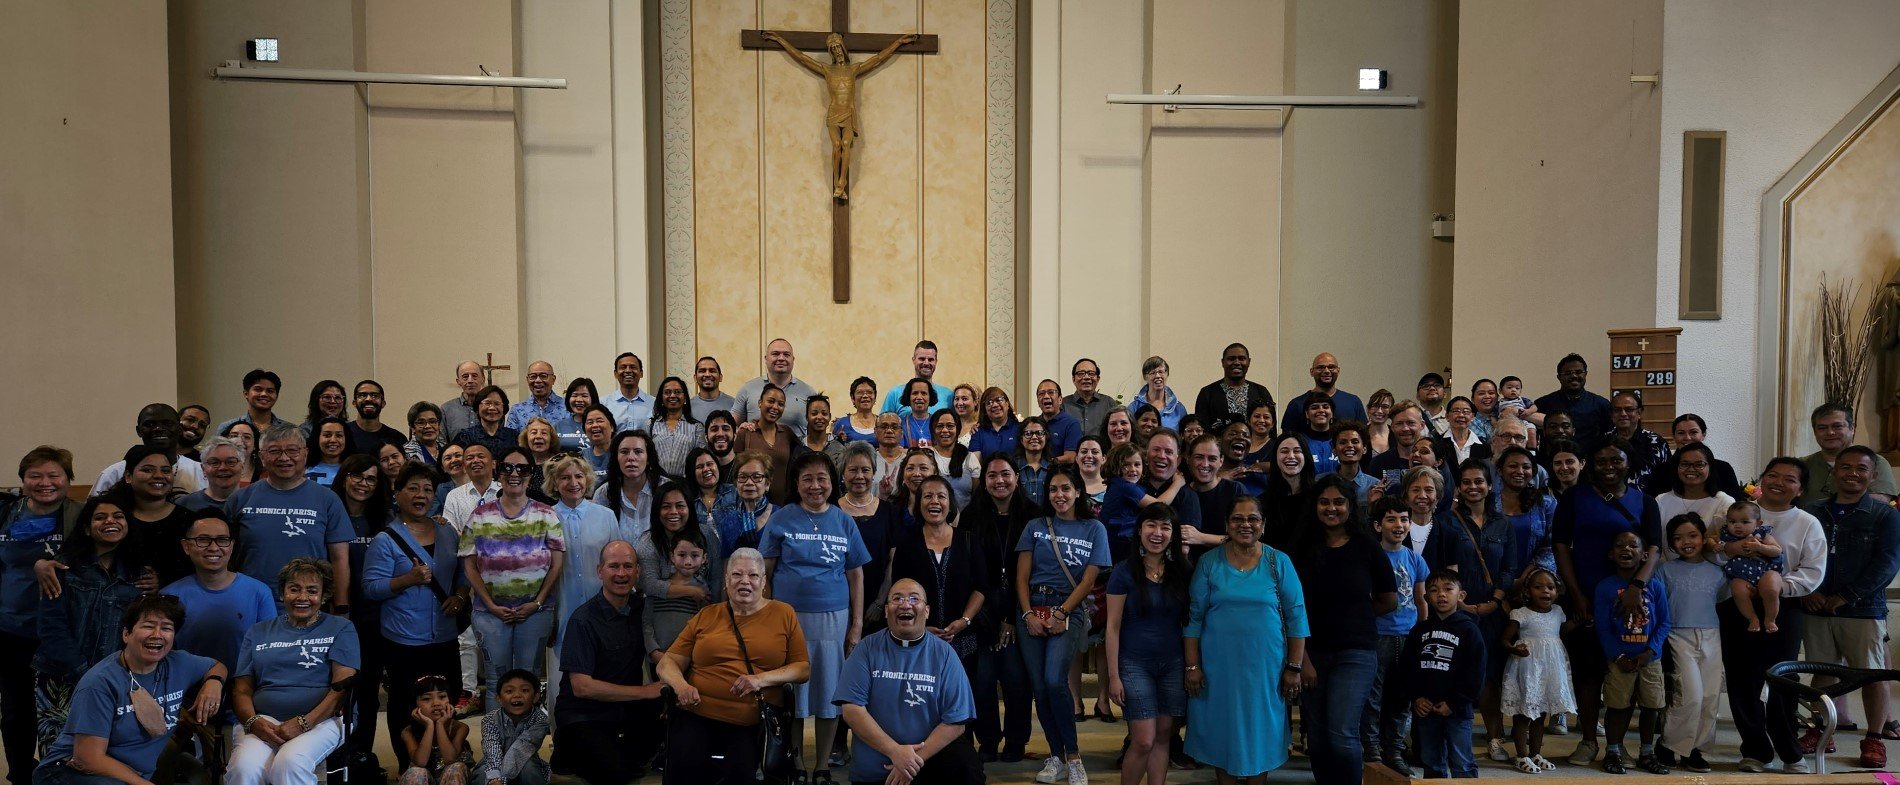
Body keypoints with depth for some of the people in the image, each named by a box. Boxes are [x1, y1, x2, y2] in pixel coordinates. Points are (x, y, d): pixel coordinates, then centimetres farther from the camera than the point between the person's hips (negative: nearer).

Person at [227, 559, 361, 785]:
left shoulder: (341, 629, 11)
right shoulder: (258, 632, 21)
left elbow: (343, 685, -1)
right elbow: (241, 690, 14)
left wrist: (303, 723, -15)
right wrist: (253, 722, -8)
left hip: (319, 720, -2)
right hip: (264, 720, 2)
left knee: (290, 763, -35)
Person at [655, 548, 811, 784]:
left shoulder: (784, 614, 11)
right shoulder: (706, 617, 16)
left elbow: (804, 668, 7)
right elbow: (667, 663, 14)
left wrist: (762, 679, -11)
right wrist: (680, 685, -10)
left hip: (755, 722, -1)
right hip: (697, 715, 1)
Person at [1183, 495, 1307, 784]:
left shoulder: (1279, 563, -1)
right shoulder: (1209, 562, -1)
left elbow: (1296, 617, 0)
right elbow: (1194, 617, 0)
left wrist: (1294, 668, -4)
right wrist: (1192, 666, -4)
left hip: (1265, 667, 0)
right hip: (1218, 667, 0)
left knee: (1260, 735, 10)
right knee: (1222, 735, 10)